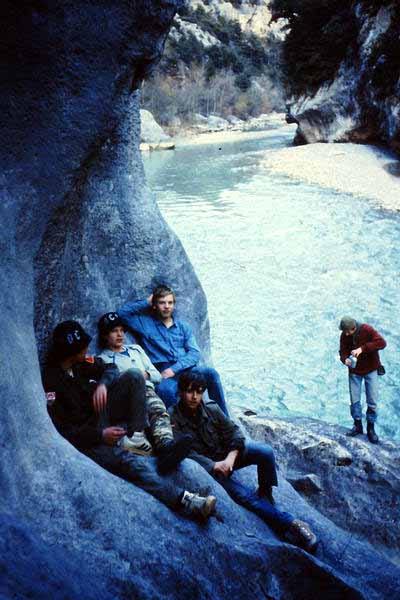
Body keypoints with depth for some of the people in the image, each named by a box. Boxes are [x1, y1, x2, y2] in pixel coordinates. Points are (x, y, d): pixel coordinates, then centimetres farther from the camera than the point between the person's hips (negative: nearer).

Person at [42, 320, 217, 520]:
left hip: (103, 414, 7)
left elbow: (111, 369, 8)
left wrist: (103, 383, -16)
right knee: (127, 461, -31)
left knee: (133, 376, -13)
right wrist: (100, 435, -23)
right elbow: (59, 429, -19)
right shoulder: (50, 380, -18)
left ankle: (135, 436, -16)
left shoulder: (81, 363, 2)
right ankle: (183, 500, -36)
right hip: (84, 437, -7)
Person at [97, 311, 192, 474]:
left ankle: (166, 446, -68)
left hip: (147, 390, 3)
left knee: (157, 409, -36)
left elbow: (157, 375, 30)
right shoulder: (102, 359, 22)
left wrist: (146, 374, 8)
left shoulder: (135, 349, 35)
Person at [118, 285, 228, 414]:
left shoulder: (183, 326, 19)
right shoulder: (146, 323, 15)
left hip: (185, 369, 3)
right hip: (163, 372, -2)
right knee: (165, 390, -38)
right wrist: (146, 302, 10)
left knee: (211, 373, -27)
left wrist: (174, 369, -9)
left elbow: (194, 353, 7)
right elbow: (122, 312, 3)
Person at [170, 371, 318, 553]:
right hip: (207, 466, -4)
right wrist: (214, 465, -28)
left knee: (265, 451, -22)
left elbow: (233, 432, -3)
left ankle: (265, 495, 2)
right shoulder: (173, 418, -17)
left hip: (227, 454, 4)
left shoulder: (212, 409, -4)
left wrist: (230, 458, -20)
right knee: (243, 494, -26)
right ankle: (288, 524, -24)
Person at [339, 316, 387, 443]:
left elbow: (381, 342, -31)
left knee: (372, 400, 1)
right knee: (354, 400, 5)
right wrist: (345, 359, -29)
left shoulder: (367, 330, -22)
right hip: (354, 371, 3)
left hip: (370, 369, -3)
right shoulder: (344, 335, -11)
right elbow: (343, 351, -5)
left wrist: (362, 348, -39)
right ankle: (357, 425, 23)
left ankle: (371, 428, 15)